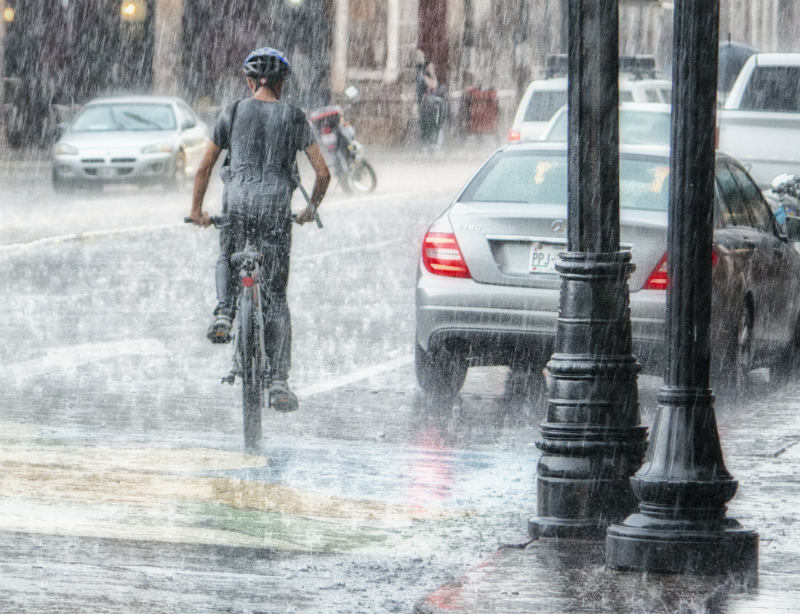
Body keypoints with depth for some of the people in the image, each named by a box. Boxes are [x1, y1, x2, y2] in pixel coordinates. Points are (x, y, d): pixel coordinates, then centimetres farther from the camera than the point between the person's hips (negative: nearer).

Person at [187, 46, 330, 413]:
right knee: (275, 297, 5)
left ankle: (224, 313, 2)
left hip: (238, 201, 0)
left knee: (227, 259, 32)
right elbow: (322, 173, 5)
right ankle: (278, 382, 0)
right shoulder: (294, 118, 7)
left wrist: (197, 209, 22)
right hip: (276, 205, 0)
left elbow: (205, 167, 10)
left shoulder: (233, 113, 7)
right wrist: (310, 209, 21)